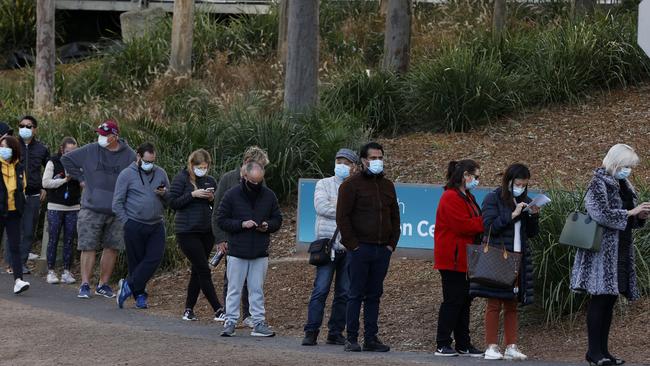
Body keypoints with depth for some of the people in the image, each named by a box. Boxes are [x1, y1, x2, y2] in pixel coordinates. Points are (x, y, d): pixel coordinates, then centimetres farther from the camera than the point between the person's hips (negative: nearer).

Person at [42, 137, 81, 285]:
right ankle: (51, 271, 5)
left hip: (73, 208, 3)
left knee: (69, 241, 4)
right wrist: (65, 180, -13)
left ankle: (66, 272, 9)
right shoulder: (53, 162, 0)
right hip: (55, 207, -2)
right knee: (53, 240, 0)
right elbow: (45, 183, -9)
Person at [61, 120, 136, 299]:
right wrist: (80, 178, 5)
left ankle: (103, 284, 19)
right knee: (88, 248, -3)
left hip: (117, 212, 1)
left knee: (112, 248, 7)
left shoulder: (129, 156, -1)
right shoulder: (90, 151, 0)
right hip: (91, 209, -1)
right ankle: (85, 285, 2)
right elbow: (67, 159, 10)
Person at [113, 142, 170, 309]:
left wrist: (164, 193, -5)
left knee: (155, 258, -12)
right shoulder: (127, 175, -2)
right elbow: (117, 203, -2)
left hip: (156, 226, 3)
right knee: (136, 261, 2)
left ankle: (128, 286, -6)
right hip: (135, 226, -3)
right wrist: (126, 222, -8)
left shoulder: (160, 173, 11)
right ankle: (139, 295, 11)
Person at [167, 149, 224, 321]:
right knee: (204, 271, -8)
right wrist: (193, 194, -19)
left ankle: (189, 310, 17)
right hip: (187, 231, -6)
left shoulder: (210, 181, 9)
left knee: (198, 271, 9)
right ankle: (218, 310, -8)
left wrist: (212, 199, -7)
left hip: (206, 231, 6)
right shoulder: (181, 179, -6)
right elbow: (172, 202, -11)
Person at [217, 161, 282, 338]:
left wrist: (268, 226, -9)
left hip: (260, 253, 2)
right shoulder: (232, 195, -4)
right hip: (237, 252, -2)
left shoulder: (269, 195, 4)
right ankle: (230, 322, 8)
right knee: (234, 289, 3)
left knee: (257, 290, 8)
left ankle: (259, 323, 11)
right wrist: (241, 224, -17)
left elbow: (277, 219, 13)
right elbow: (221, 220, -3)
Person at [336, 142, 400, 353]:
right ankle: (352, 339, -1)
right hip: (360, 249, -5)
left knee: (374, 295, 7)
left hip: (382, 250, 5)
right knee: (356, 294, -4)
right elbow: (342, 217, -6)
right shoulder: (351, 185, -2)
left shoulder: (387, 186, 16)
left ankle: (371, 339, 10)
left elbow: (394, 217, 21)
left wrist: (392, 244, 10)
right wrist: (352, 244, -12)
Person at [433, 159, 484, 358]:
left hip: (464, 259, 10)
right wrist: (486, 221, -15)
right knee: (452, 300, -8)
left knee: (464, 301, 11)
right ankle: (442, 345, -4)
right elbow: (462, 225, -22)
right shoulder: (451, 198, -14)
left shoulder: (467, 197, 20)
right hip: (453, 259, -10)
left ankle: (463, 345, 15)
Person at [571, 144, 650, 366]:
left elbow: (629, 221, 25)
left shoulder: (623, 187, 18)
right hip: (602, 251, -8)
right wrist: (631, 212, -18)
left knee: (609, 302, 8)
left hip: (620, 253, 8)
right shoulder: (599, 184, -8)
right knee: (600, 300, -8)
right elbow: (602, 214, -22)